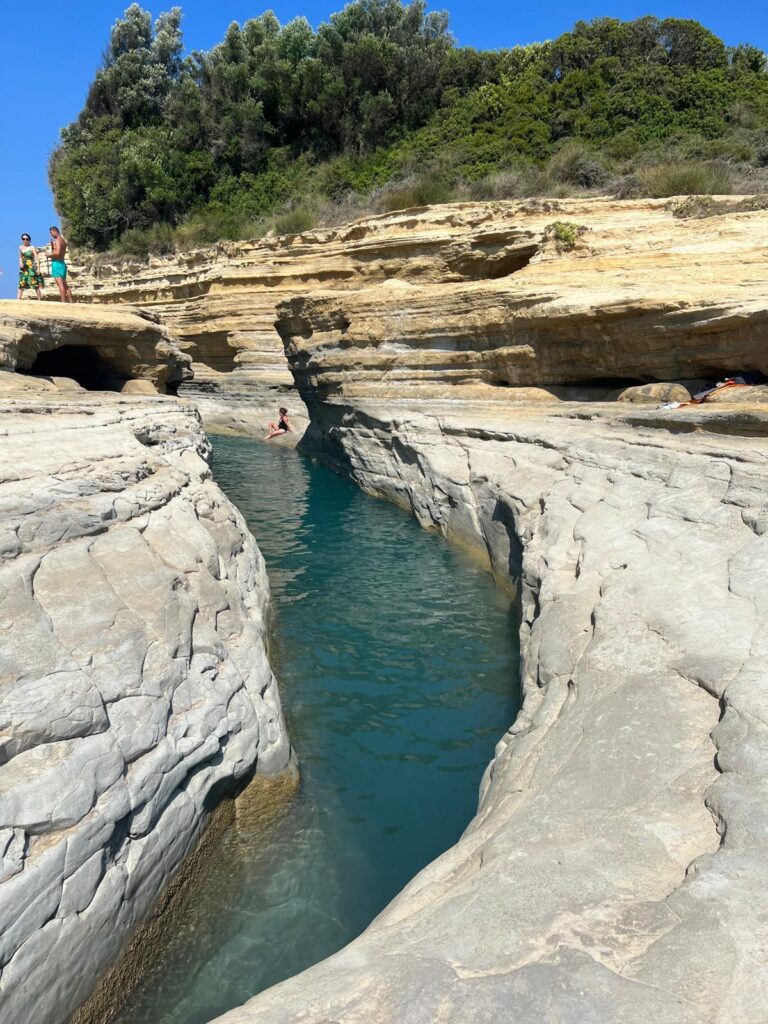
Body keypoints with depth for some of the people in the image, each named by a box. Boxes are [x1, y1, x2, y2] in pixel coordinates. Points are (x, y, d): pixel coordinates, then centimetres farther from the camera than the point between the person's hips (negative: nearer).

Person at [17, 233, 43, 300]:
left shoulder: (32, 248, -4)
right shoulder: (21, 247, 12)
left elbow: (36, 259, -8)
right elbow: (20, 257, 22)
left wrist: (38, 268, -16)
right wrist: (20, 263, 1)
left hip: (32, 268, -5)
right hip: (24, 268, 5)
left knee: (35, 284, -4)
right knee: (21, 284, 1)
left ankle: (40, 300, 0)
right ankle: (18, 299, 1)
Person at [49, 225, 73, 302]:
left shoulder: (58, 240, -10)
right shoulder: (63, 240, 19)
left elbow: (57, 253, -22)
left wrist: (50, 254, -7)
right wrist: (52, 243, 14)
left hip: (57, 263, -10)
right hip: (62, 263, 10)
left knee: (60, 284, -14)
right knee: (65, 284, 11)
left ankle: (63, 301, -20)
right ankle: (70, 301, 10)